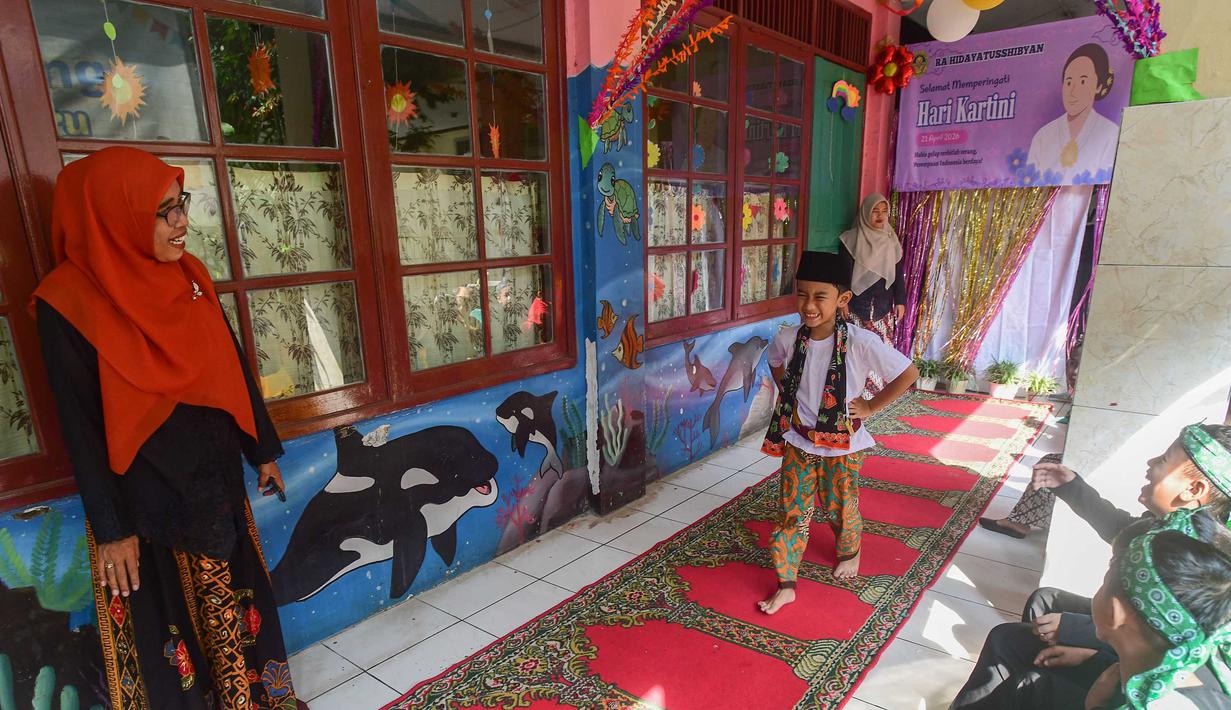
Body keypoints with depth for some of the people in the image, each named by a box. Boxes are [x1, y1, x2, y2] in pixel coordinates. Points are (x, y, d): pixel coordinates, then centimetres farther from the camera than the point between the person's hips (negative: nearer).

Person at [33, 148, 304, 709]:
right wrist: (110, 528, -11)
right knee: (165, 621, 12)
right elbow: (80, 425, -13)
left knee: (232, 603, 19)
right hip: (144, 497, -5)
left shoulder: (188, 275, -1)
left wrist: (263, 450, 10)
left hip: (215, 478, 5)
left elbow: (232, 366, 6)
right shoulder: (68, 301, -16)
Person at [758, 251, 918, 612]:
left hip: (843, 443, -2)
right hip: (799, 440, 2)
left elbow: (909, 373, -16)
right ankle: (785, 585, 19)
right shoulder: (789, 338, -12)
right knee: (793, 511, 6)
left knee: (840, 506, 17)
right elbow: (775, 363, 12)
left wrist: (871, 406, -12)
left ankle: (850, 552, 50)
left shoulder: (860, 342, -23)